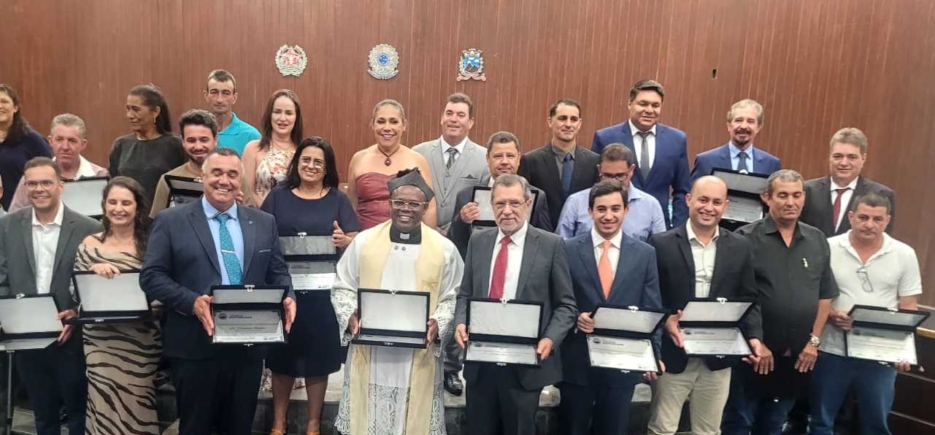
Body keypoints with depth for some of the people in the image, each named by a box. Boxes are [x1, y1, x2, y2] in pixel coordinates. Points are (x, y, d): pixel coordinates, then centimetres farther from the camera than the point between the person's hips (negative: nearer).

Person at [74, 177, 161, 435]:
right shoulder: (89, 245, 3)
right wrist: (93, 270, -13)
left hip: (141, 343, 0)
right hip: (101, 342, 1)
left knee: (137, 410, 6)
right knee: (105, 409, 3)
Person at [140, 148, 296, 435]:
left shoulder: (264, 223, 9)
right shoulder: (171, 221, 0)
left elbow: (278, 273, 10)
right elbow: (151, 276, -4)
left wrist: (287, 298, -12)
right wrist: (192, 301, -20)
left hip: (249, 344, 3)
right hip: (194, 345, -2)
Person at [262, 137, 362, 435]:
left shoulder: (338, 199, 5)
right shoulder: (278, 196, 8)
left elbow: (356, 241, -1)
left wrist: (344, 240, -23)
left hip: (322, 291, -1)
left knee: (318, 356, 6)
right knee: (281, 356, 7)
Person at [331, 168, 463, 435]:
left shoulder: (444, 249, 0)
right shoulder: (363, 241, 2)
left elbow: (452, 297, 4)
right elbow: (342, 288, 7)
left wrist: (438, 323, -13)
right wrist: (350, 316, -10)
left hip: (419, 357, 0)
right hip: (369, 353, 1)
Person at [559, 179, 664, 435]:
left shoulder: (645, 254, 2)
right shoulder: (568, 250, -2)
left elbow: (652, 310, 2)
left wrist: (653, 354, -6)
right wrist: (574, 319, -19)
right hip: (577, 362, -1)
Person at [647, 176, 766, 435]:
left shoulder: (740, 248, 5)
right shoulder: (661, 244, -5)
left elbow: (749, 300, 6)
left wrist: (754, 337, -8)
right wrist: (665, 321, -20)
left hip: (718, 358, 3)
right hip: (672, 355, -3)